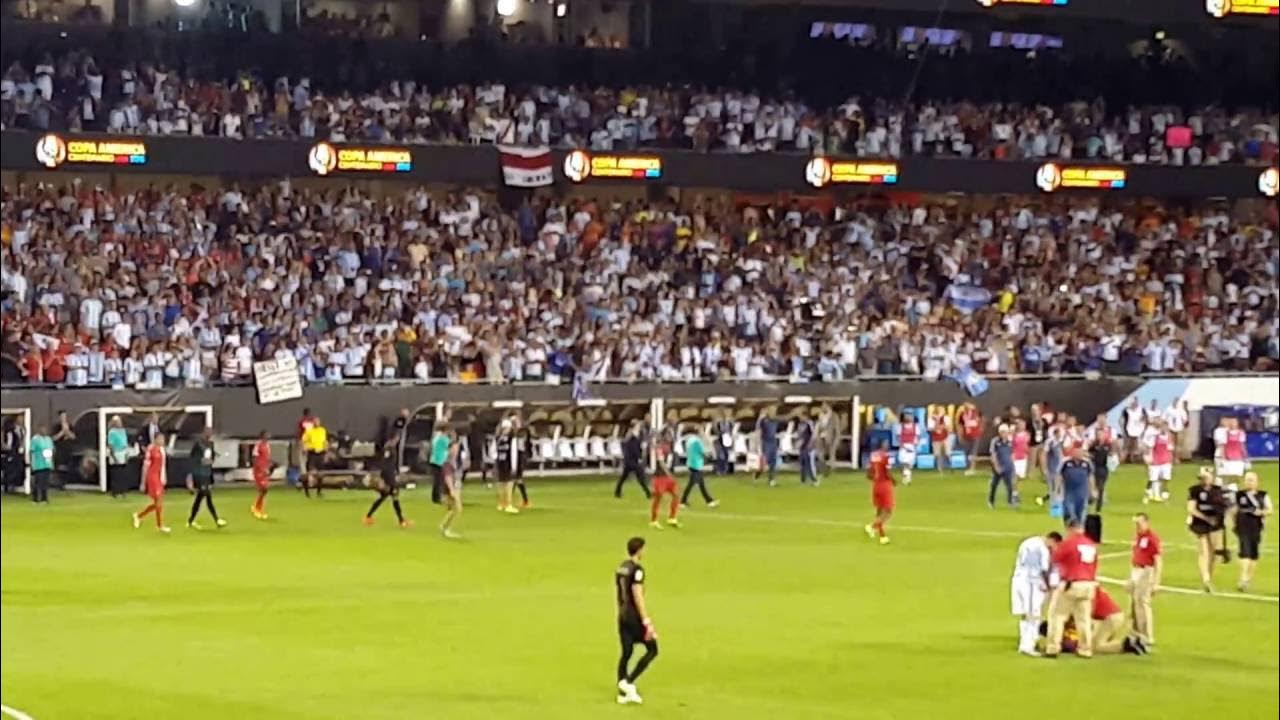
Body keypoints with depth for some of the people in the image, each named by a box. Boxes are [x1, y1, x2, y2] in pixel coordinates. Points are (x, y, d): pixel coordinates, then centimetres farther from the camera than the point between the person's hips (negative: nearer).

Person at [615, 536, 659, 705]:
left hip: (623, 616, 8)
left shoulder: (620, 568, 10)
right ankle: (629, 683, -4)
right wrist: (647, 622, -21)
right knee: (652, 650, 3)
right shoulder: (637, 569, -16)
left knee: (626, 653, 12)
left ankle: (623, 693, 12)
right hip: (635, 616, -8)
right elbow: (638, 596, -21)